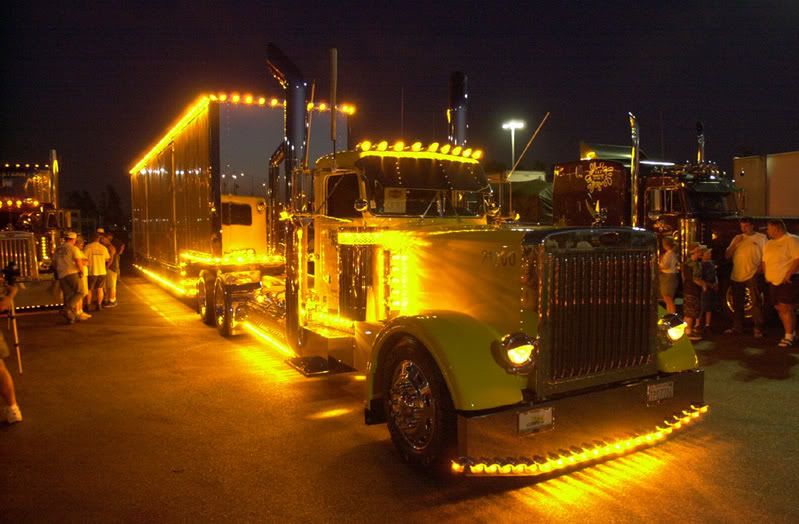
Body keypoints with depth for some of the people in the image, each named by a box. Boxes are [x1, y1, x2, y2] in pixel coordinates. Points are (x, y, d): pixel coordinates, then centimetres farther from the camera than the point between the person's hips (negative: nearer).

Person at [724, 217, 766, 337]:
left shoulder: (761, 238, 1)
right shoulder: (737, 238, 13)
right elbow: (727, 255, 9)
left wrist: (760, 267, -18)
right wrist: (735, 243, -5)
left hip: (752, 275, -5)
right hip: (736, 276, 5)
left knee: (756, 302, -6)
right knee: (737, 304, 11)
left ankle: (758, 329, -3)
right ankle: (737, 327, 20)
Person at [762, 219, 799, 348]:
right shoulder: (769, 243, 18)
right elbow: (764, 261, 25)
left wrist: (788, 274, -22)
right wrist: (766, 275, 12)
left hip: (787, 281, -9)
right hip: (774, 281, 9)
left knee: (786, 308, -11)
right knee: (779, 308, 10)